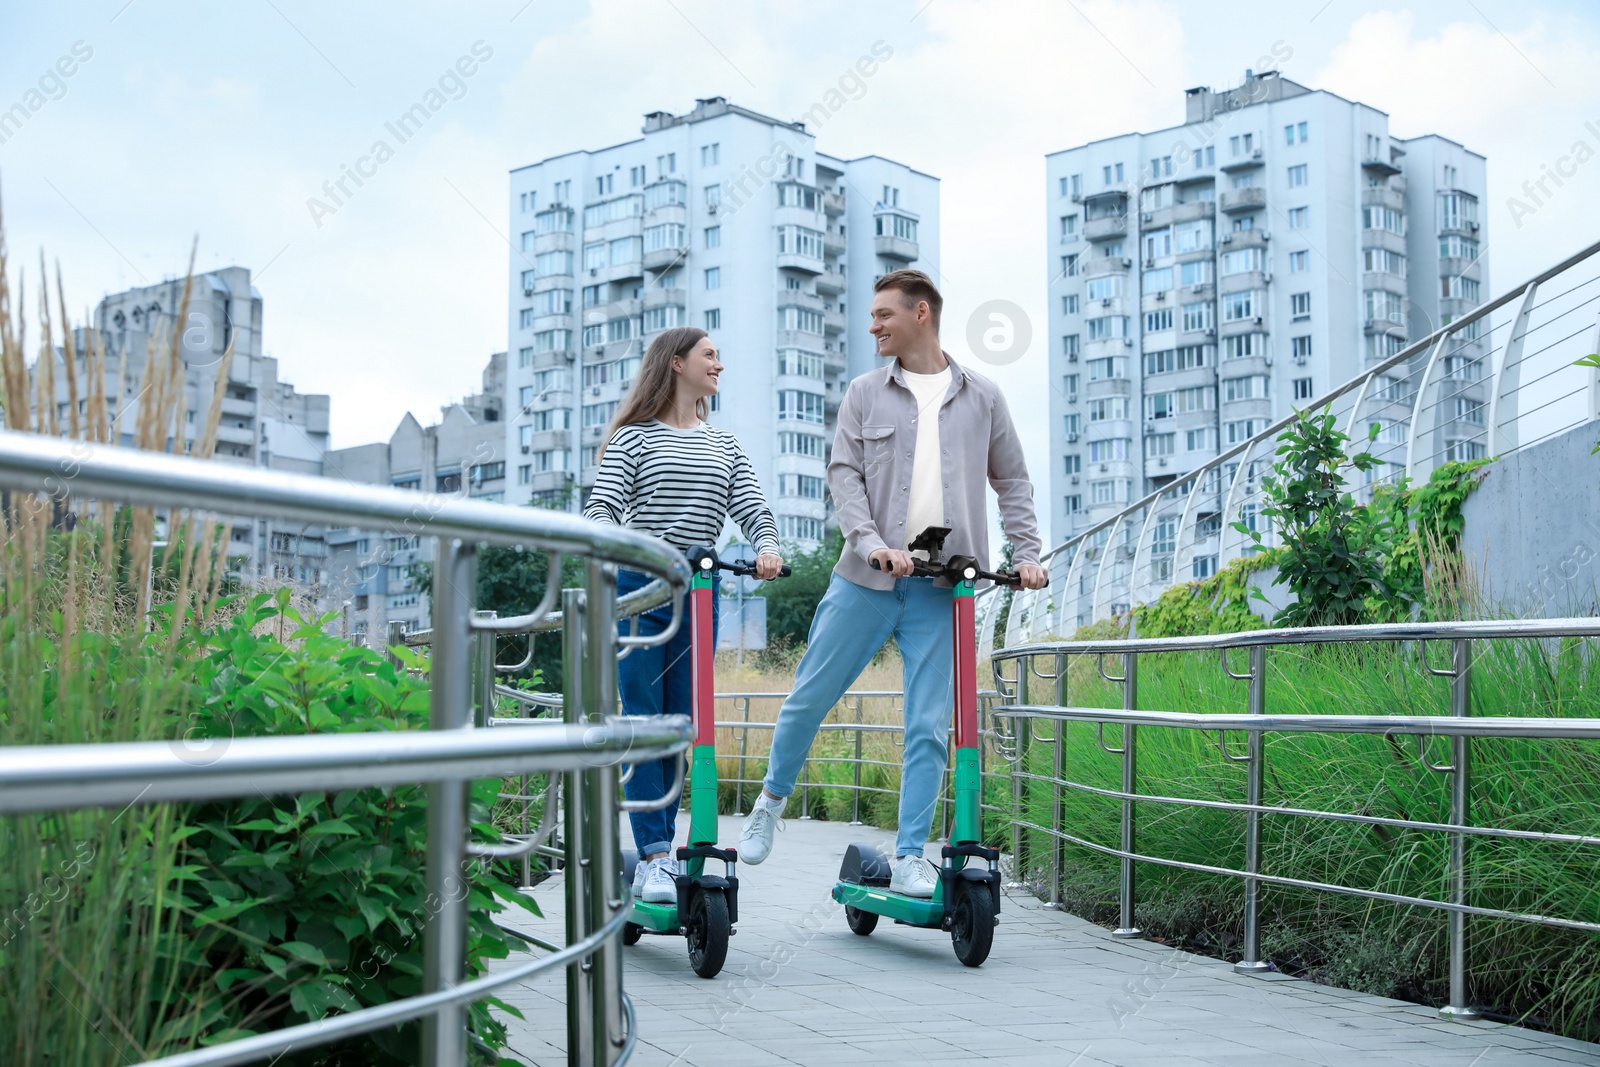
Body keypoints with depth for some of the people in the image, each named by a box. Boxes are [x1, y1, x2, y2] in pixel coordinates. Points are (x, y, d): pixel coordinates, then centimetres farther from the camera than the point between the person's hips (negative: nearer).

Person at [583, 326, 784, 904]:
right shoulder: (634, 437, 3)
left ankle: (656, 855, 12)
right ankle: (654, 857, -6)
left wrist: (767, 548, -16)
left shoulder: (725, 445, 17)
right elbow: (599, 511, -6)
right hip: (637, 590, -4)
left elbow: (753, 510, 6)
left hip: (699, 594, 4)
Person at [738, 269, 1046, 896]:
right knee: (810, 697, 5)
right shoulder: (865, 394, 8)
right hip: (866, 580, 0)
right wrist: (872, 544, -15)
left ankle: (910, 859, 8)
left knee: (930, 729, 0)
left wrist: (1026, 554, 4)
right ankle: (772, 799, 30)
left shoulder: (981, 398, 10)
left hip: (942, 587, 0)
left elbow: (1011, 481, 16)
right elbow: (844, 475, 1)